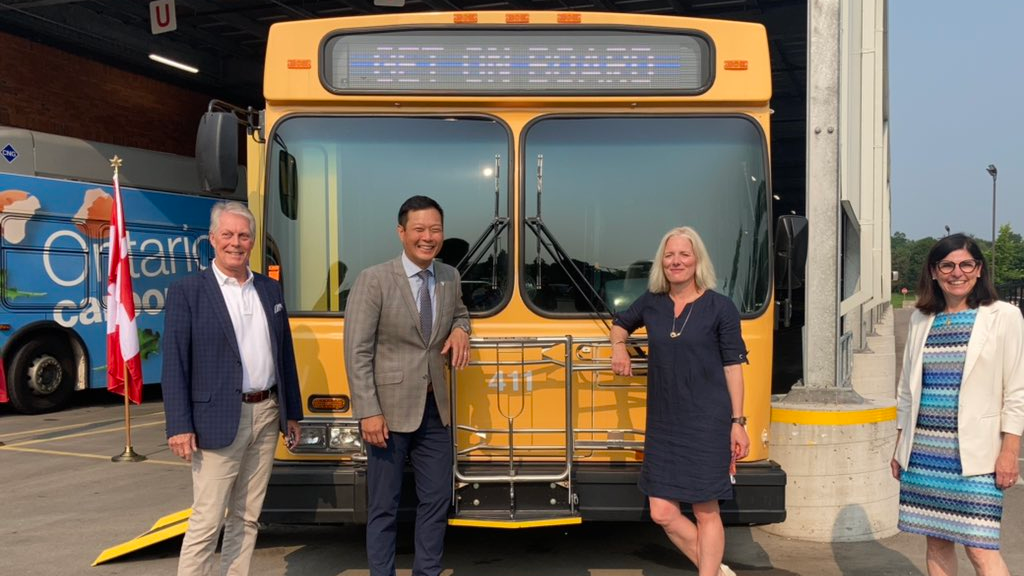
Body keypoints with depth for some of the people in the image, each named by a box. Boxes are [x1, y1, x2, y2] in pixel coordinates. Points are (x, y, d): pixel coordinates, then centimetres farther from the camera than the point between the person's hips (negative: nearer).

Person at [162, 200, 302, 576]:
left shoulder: (270, 289, 11)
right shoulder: (187, 291, -5)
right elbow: (174, 364, -9)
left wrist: (291, 412, 13)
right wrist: (179, 426, -14)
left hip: (267, 416, 5)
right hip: (220, 419, -5)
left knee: (247, 518, 14)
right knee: (206, 523, -1)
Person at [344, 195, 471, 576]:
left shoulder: (450, 277, 6)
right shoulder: (374, 279, -10)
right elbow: (357, 352, -12)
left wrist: (460, 329, 2)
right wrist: (368, 413, -17)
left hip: (435, 410, 5)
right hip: (389, 410, -5)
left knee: (437, 499, 12)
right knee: (383, 506, 6)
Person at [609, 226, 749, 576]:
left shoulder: (720, 307, -4)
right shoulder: (651, 302, 6)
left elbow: (733, 367, -1)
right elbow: (620, 323, 26)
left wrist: (737, 422, -4)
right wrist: (619, 346, 5)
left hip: (707, 424, -4)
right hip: (663, 425, 5)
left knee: (705, 512, 3)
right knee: (662, 513, 5)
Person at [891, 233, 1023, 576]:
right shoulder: (921, 319, 9)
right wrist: (900, 447, 13)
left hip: (974, 453, -4)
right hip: (924, 450, 4)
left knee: (980, 548, -6)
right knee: (936, 541, 11)